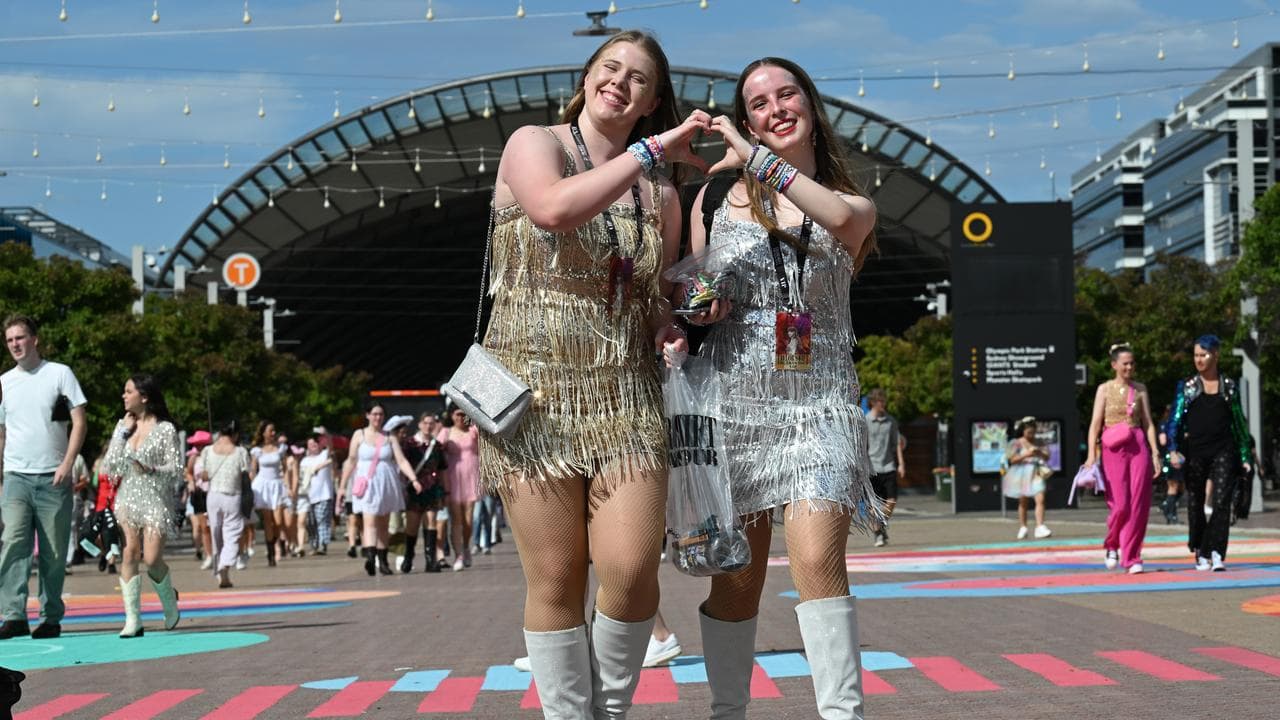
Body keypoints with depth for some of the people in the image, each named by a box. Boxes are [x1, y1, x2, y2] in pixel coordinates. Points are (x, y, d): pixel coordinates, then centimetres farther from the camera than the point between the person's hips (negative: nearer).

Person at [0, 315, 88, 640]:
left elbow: (79, 422, -1)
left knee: (54, 552, 2)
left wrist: (67, 464, -12)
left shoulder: (60, 373, 3)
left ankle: (51, 618, 11)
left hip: (53, 478, -2)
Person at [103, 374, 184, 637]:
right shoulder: (122, 425, 12)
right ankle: (133, 619, -10)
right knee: (130, 553, -11)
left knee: (152, 559, -11)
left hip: (156, 498, -4)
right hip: (128, 497, 4)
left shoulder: (165, 429, -2)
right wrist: (124, 432, 0)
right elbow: (110, 466, 5)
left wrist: (151, 470, -23)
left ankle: (169, 600, 20)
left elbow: (177, 470, -5)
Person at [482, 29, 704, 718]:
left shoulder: (659, 194, 14)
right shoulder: (533, 143, 2)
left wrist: (670, 325, 1)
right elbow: (555, 208, -22)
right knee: (556, 580, -3)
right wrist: (651, 150, -17)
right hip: (537, 389, -3)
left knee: (631, 570, -10)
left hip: (625, 396, 3)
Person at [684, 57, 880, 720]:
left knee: (817, 559, -17)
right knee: (737, 576, 1)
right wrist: (697, 306, -4)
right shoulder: (717, 199, 11)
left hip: (819, 400, -1)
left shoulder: (855, 203, 10)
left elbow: (839, 217, -16)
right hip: (734, 398, 1)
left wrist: (758, 159, -15)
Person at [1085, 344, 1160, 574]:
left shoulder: (1140, 389, 11)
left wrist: (1155, 453, 2)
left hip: (1138, 447, 2)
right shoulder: (1105, 389, 5)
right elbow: (1095, 424, 1)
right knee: (1120, 505, -7)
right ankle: (1111, 546, 20)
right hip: (1114, 449, -2)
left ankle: (1132, 558, 4)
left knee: (1139, 504, -4)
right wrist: (1091, 455, -8)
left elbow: (1148, 423, 10)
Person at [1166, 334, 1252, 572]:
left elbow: (1239, 422, 14)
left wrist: (1245, 456, 11)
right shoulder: (1186, 387, 7)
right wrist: (1173, 450, -13)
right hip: (1194, 452, 1)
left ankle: (1217, 555, -17)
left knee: (1221, 502, -14)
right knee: (1196, 504, 6)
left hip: (1223, 451, -1)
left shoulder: (1230, 387, 9)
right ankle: (1200, 554, 21)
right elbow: (1176, 420, 2)